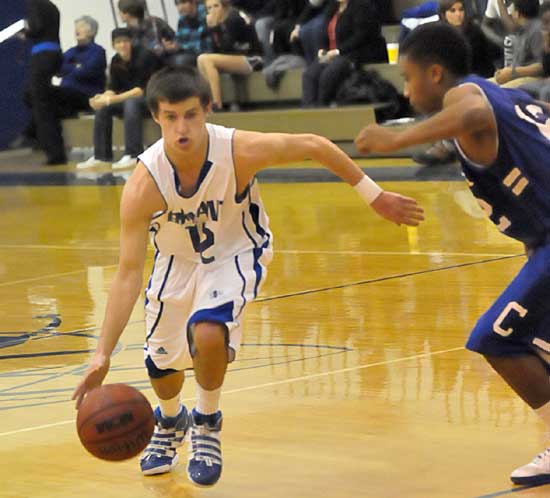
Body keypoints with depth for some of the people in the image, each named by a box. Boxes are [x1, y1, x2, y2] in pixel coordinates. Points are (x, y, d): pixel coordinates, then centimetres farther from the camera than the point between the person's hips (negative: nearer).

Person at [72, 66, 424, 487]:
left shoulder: (242, 151, -33)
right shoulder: (143, 185, -31)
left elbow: (315, 146, -15)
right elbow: (129, 273, -28)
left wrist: (374, 196, -8)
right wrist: (104, 354, -34)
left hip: (236, 254, -2)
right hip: (177, 261, 2)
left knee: (208, 333, -29)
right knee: (161, 363, 11)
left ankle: (207, 423, 2)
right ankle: (171, 422, 49)